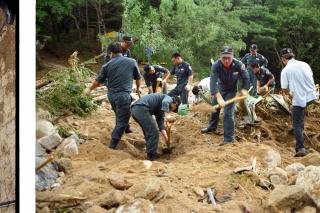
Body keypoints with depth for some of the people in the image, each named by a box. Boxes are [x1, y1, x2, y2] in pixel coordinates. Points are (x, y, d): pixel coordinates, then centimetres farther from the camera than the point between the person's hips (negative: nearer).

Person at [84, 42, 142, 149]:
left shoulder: (107, 65, 3)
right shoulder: (132, 62, 1)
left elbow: (98, 81, 12)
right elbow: (138, 78, 14)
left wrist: (89, 88, 30)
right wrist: (138, 88, 35)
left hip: (111, 95, 4)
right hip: (123, 95, -4)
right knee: (121, 121, 0)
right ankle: (113, 145, -2)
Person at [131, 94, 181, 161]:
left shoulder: (160, 108, 33)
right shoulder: (169, 98, 9)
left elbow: (160, 122, 29)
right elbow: (165, 102, -17)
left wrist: (166, 137, 24)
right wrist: (167, 115, -25)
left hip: (134, 109, 10)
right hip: (141, 108, -10)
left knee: (149, 133, 24)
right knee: (153, 134, -1)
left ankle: (152, 153, 31)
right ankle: (151, 155, 5)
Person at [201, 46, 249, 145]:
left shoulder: (239, 65, -30)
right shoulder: (216, 66, -32)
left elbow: (246, 78, -11)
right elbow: (213, 81, -43)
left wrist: (244, 89, -24)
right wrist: (219, 97, -54)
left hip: (232, 90, -3)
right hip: (220, 89, 3)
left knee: (228, 113, -12)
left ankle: (229, 137, -2)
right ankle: (212, 127, 47)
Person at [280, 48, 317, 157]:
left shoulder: (285, 70, -8)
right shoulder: (304, 64, 5)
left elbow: (284, 89, -10)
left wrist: (289, 92, 11)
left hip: (299, 99, -5)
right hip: (311, 96, 5)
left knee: (297, 124, 4)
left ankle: (301, 148, -3)